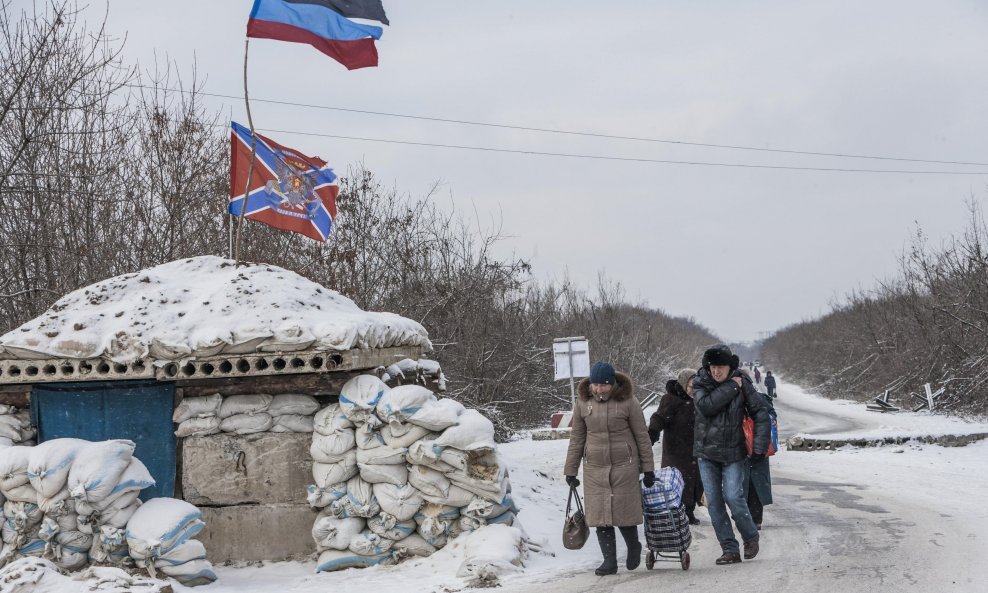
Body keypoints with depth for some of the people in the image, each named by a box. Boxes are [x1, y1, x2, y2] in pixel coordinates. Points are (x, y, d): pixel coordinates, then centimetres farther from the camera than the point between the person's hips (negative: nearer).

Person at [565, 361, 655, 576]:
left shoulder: (627, 401, -6)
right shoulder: (583, 402, 2)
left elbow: (642, 436, 0)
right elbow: (576, 438, 9)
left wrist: (648, 468, 0)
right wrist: (570, 470, 8)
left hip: (624, 466, -3)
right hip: (595, 468, 3)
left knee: (624, 512, 0)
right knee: (600, 516, 0)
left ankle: (634, 547, 28)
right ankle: (609, 561, 8)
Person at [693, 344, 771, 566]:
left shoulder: (742, 384, -5)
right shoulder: (700, 383, -3)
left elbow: (761, 412, -3)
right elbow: (705, 406, -22)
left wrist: (759, 445, -10)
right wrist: (731, 388, -21)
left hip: (733, 452, -2)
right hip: (706, 452, 2)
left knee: (734, 497, -11)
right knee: (714, 502, 1)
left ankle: (751, 537, 16)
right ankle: (730, 549, 9)